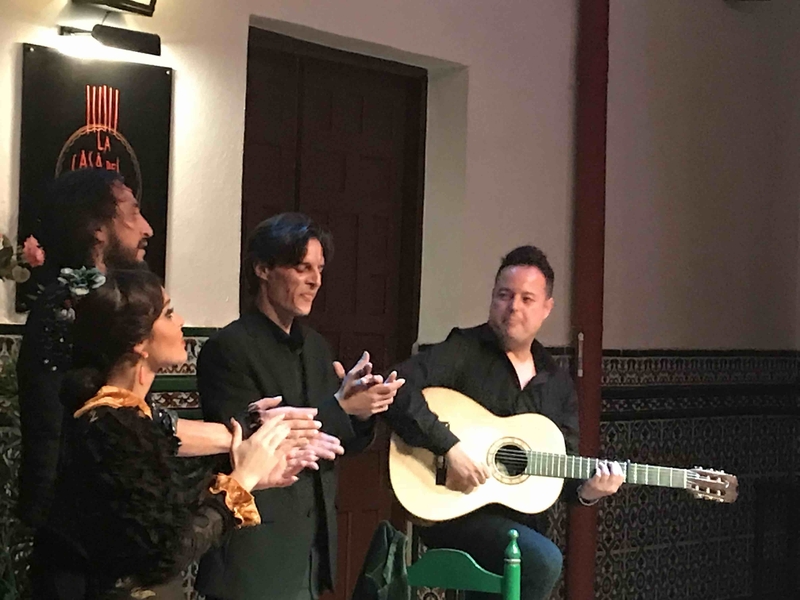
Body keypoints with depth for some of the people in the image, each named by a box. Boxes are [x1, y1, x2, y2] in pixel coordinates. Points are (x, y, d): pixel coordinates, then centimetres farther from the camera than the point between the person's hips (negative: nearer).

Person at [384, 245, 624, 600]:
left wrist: (586, 491, -8)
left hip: (519, 520, 6)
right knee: (544, 560, -27)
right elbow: (396, 389, -21)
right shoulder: (463, 351, -6)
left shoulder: (557, 385, 12)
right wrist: (450, 447, -26)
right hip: (454, 511, -6)